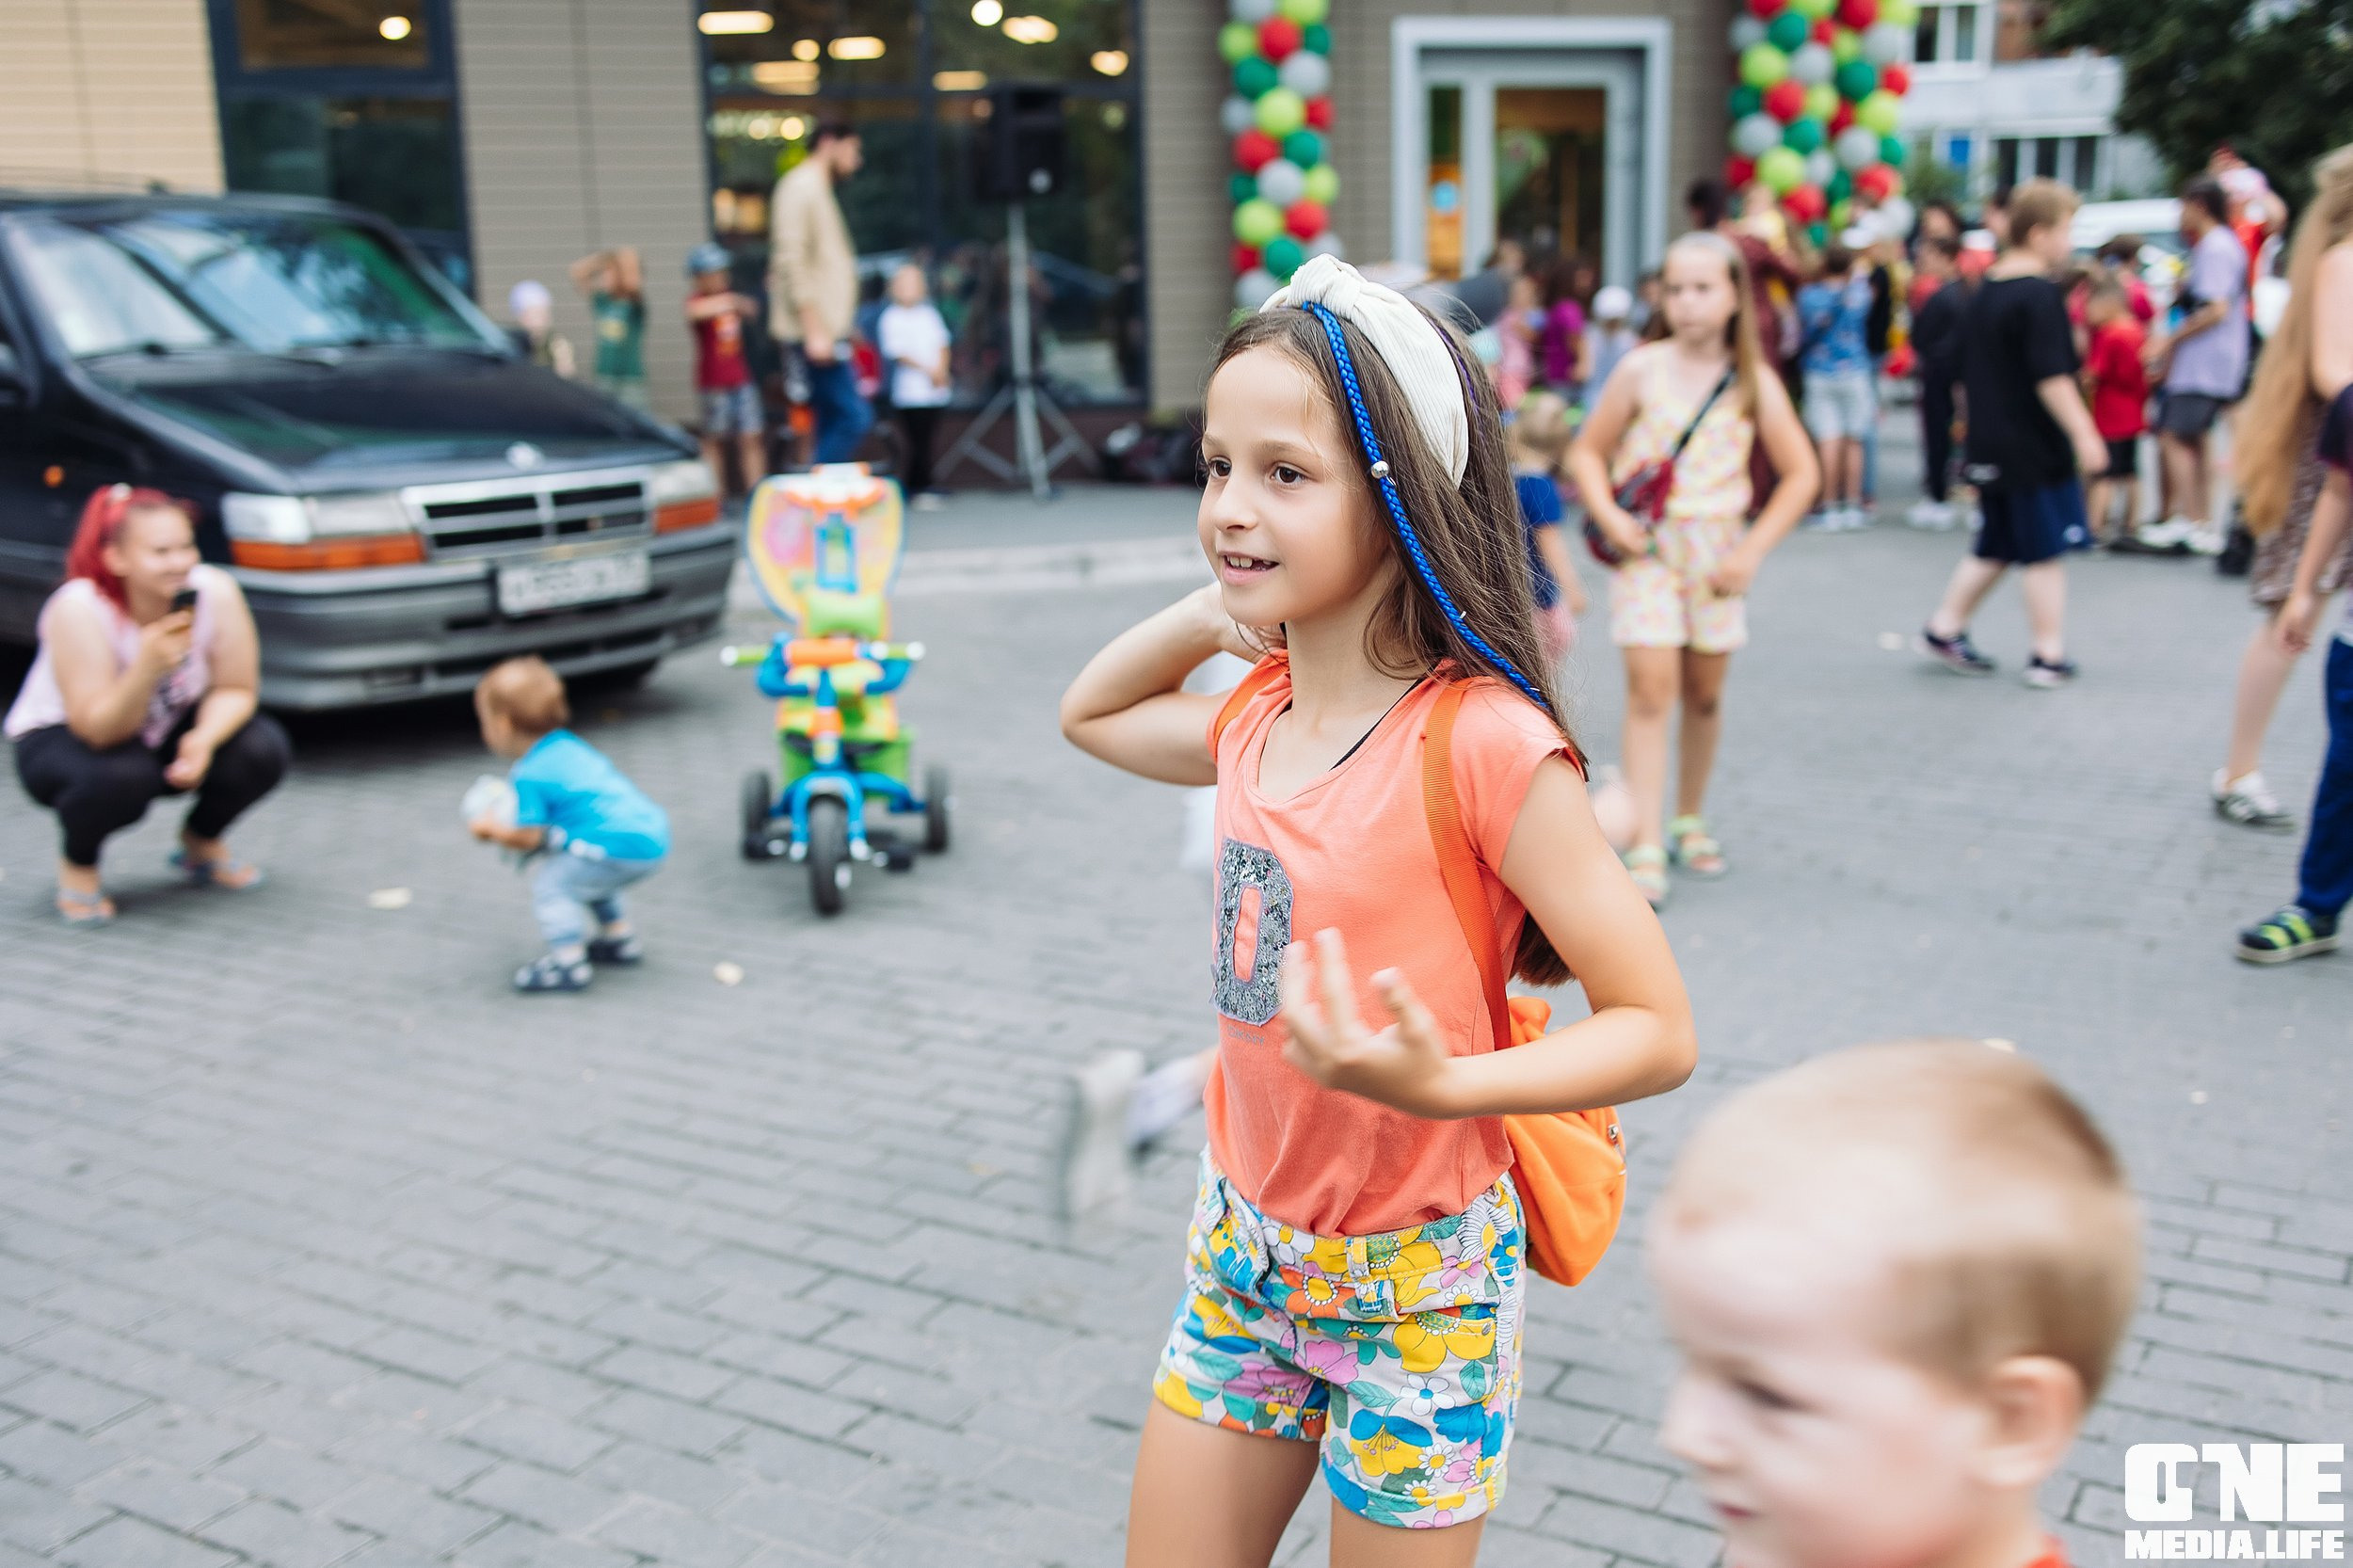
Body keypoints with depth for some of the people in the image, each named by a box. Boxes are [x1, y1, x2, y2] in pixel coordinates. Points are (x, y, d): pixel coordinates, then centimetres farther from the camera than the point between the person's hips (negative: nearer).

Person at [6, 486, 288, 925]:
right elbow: (100, 731, -31)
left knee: (262, 749, -23)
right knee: (122, 775, -37)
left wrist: (204, 738, -32)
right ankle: (77, 863, -3)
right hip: (59, 739, -4)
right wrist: (149, 667, -48)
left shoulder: (215, 590, -21)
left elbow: (236, 690, -12)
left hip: (167, 730, 4)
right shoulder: (78, 609, -30)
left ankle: (202, 842, 8)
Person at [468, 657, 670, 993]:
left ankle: (569, 961, -6)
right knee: (584, 877, 31)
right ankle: (619, 938, 39)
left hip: (620, 849, -10)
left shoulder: (529, 776, -9)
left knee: (550, 884, -3)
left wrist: (492, 831, 12)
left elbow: (528, 838, -8)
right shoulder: (571, 747, 18)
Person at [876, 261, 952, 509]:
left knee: (927, 437, 6)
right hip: (910, 391, -5)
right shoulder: (890, 319, -3)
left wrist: (942, 370, -5)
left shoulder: (929, 314, 14)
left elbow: (942, 344, 13)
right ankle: (921, 488, -5)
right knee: (919, 440, -9)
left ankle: (915, 486, 14)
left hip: (935, 390, 5)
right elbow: (896, 352, -9)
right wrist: (927, 370, -13)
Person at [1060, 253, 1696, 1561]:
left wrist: (1440, 1086, -34)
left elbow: (1660, 1032, -19)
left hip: (1417, 1282, -6)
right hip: (1243, 1249, 6)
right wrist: (1213, 610, 3)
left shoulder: (1484, 740, -22)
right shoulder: (1261, 718, -2)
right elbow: (1092, 714, 20)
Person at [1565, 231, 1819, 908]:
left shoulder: (1754, 382, -1)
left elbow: (1801, 473, 4)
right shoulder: (1641, 369, -3)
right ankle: (1646, 849, -13)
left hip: (1716, 551, 2)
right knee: (1650, 686, -12)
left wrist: (1753, 549, -4)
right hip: (1644, 547, -2)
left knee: (1704, 692, 10)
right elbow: (1587, 451, 4)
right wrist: (1608, 516, -13)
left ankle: (1691, 821, 30)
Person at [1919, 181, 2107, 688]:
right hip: (2037, 449, -8)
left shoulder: (1983, 291, 11)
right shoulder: (2041, 295, -16)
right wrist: (2085, 435, -18)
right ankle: (2049, 656, 8)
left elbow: (1966, 373, 18)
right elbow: (2052, 379, -21)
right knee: (2046, 552, 1)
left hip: (1990, 449, 8)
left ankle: (1944, 629, 19)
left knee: (1993, 549, 18)